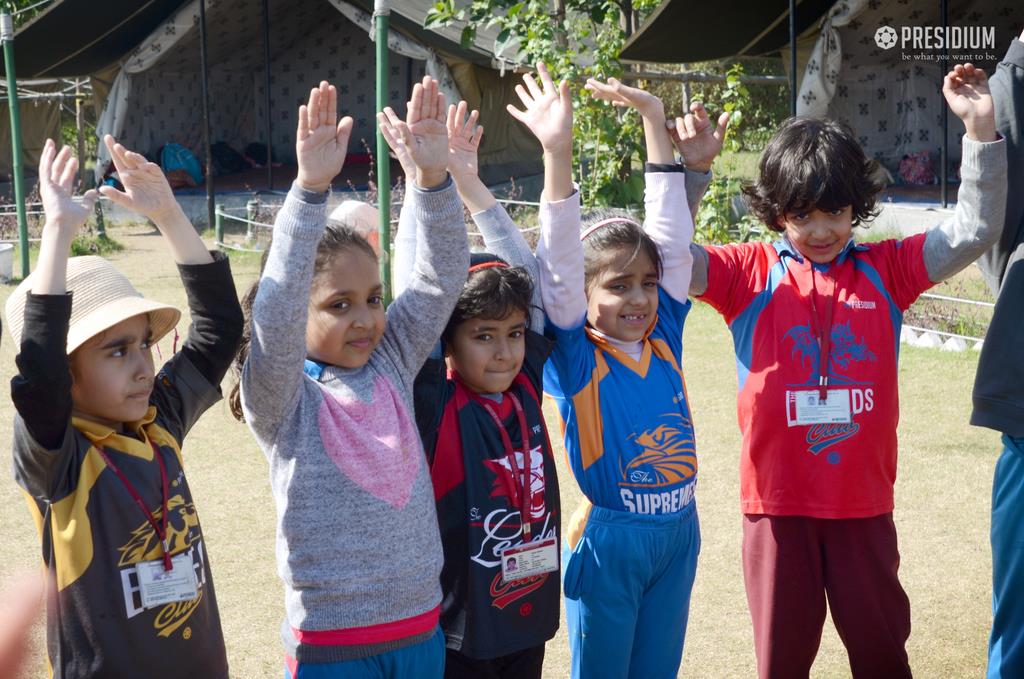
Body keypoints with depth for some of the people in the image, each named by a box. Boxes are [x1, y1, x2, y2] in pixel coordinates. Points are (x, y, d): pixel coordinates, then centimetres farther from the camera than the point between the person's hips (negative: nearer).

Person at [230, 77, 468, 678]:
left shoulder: (391, 366, 4)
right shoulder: (284, 396, -9)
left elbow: (442, 278, -2)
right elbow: (276, 310, -25)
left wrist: (434, 177, -17)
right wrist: (311, 188, -34)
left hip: (420, 625, 5)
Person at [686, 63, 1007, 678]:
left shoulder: (885, 270, 3)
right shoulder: (751, 274, -2)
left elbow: (974, 233, -1)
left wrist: (981, 131, -11)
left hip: (864, 501, 2)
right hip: (778, 504, -1)